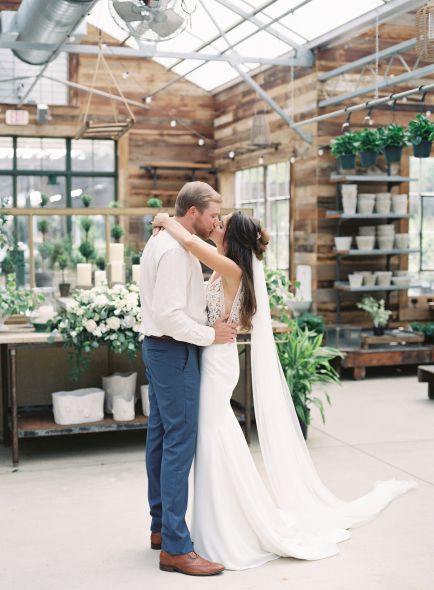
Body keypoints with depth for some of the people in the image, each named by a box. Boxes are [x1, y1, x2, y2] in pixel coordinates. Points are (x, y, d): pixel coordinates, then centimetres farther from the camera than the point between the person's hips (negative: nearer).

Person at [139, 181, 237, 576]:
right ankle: (175, 548, -4)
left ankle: (161, 527, 28)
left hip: (161, 349, 11)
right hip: (175, 351, -11)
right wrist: (211, 334, -15)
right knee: (180, 444, -8)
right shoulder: (175, 251, -20)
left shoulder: (164, 242, 14)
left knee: (161, 437, 16)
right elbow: (170, 316, -26)